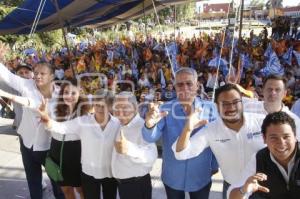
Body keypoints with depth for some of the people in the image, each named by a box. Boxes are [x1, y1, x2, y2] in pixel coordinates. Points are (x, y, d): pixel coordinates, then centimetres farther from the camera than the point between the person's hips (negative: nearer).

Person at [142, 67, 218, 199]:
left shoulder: (209, 109, -12)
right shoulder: (166, 109, -13)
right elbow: (151, 138, -23)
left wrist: (214, 166, 6)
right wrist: (150, 125, -44)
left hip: (201, 178, 0)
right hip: (172, 177, 1)